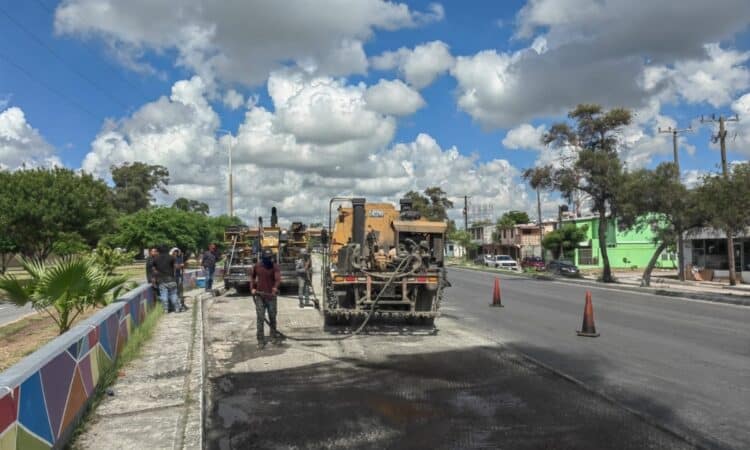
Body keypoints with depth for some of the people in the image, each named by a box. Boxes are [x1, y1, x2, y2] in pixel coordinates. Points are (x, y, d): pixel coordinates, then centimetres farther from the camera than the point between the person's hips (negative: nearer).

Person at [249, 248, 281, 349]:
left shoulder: (275, 267, -6)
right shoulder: (256, 267, 1)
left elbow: (278, 278, -20)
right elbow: (252, 277, 18)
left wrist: (275, 287, -39)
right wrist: (252, 288, 7)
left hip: (271, 296, -1)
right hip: (259, 296, 1)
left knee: (272, 317, 10)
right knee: (260, 318, -2)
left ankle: (274, 336, 28)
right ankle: (261, 340, 4)